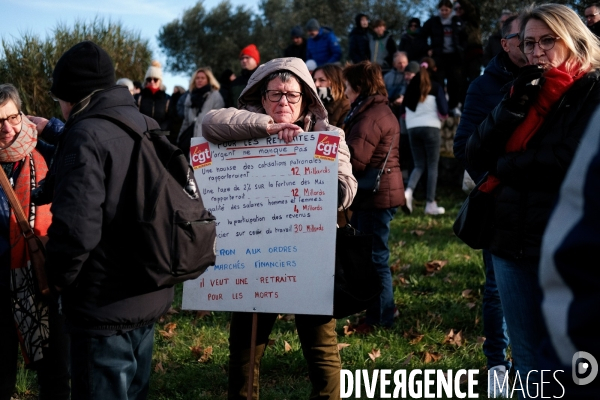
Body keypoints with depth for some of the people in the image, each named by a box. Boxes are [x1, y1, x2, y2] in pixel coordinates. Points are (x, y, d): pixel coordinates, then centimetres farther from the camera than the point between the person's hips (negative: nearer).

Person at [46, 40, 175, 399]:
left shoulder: (86, 135, -16)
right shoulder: (146, 127, 9)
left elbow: (76, 226, -26)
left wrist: (59, 276, -9)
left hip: (105, 308, -8)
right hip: (150, 298, 8)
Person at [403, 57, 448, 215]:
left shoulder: (411, 86, 7)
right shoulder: (436, 87, -4)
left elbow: (405, 106, 7)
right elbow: (444, 110, -9)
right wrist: (442, 115, 11)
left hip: (412, 128, 4)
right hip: (430, 127, -4)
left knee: (419, 165, 13)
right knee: (432, 166, 4)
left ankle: (408, 191, -15)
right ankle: (430, 204, 4)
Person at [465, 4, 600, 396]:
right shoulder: (523, 91, 12)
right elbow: (476, 156, 3)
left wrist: (505, 165, -4)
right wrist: (513, 107, -11)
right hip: (512, 242, 6)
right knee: (527, 359, 15)